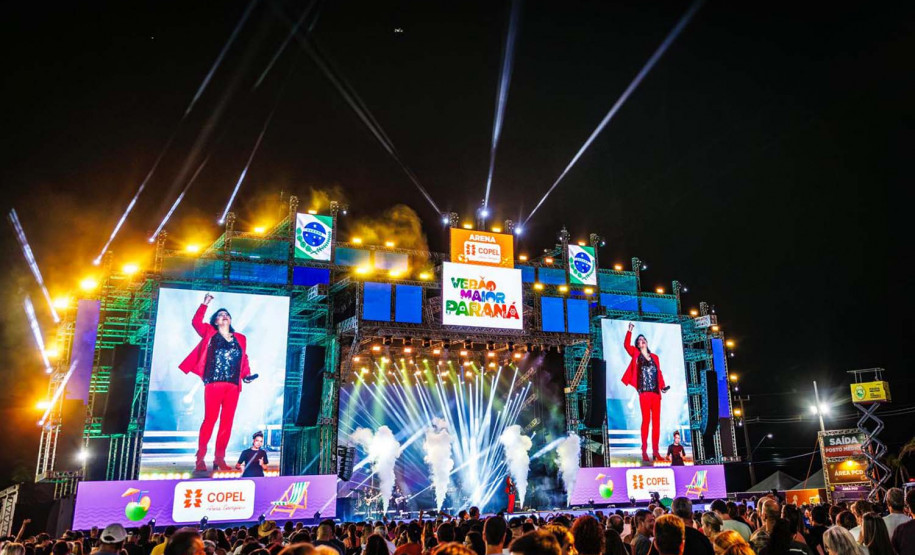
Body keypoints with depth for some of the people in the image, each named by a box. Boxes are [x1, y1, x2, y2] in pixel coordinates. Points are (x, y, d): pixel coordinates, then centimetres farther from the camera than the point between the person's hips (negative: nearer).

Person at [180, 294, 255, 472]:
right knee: (210, 419, -7)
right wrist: (205, 304, -3)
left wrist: (247, 374, 3)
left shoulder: (240, 338, 16)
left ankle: (219, 458, 8)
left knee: (227, 421, 3)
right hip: (214, 384, -3)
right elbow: (196, 322, 0)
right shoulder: (210, 333, 11)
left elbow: (244, 359, 17)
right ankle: (200, 458, -1)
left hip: (233, 386, 3)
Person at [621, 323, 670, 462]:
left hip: (656, 393, 4)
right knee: (646, 420, -8)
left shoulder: (654, 357, 18)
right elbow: (626, 345, -6)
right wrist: (630, 331, -10)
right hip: (644, 393, -4)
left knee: (656, 421, 2)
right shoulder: (636, 354, 9)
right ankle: (644, 452, -6)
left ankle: (655, 452, 6)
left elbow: (659, 373, 15)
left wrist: (662, 386, 3)